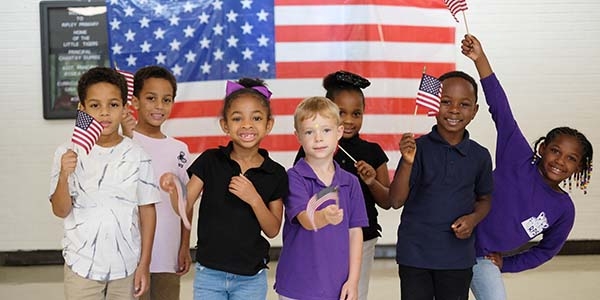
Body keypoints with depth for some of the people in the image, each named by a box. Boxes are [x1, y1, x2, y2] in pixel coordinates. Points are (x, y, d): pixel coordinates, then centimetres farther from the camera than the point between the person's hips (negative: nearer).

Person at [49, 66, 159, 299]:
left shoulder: (137, 156, -4)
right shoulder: (68, 154, -5)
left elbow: (147, 210, 0)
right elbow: (61, 210, -4)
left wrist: (144, 264, -1)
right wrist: (64, 176, -22)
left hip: (126, 265, 0)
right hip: (82, 265, 0)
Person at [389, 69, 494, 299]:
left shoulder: (480, 156, 0)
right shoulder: (418, 149, -8)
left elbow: (484, 198, 14)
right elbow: (396, 201, -11)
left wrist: (473, 219, -7)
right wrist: (408, 163, -26)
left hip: (458, 256, 2)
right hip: (415, 253, -2)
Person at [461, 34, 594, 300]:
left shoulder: (564, 209, -5)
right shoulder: (519, 160, -12)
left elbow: (546, 250, 10)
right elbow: (500, 109, -20)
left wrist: (505, 265, 0)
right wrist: (480, 59, -28)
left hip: (483, 260, 2)